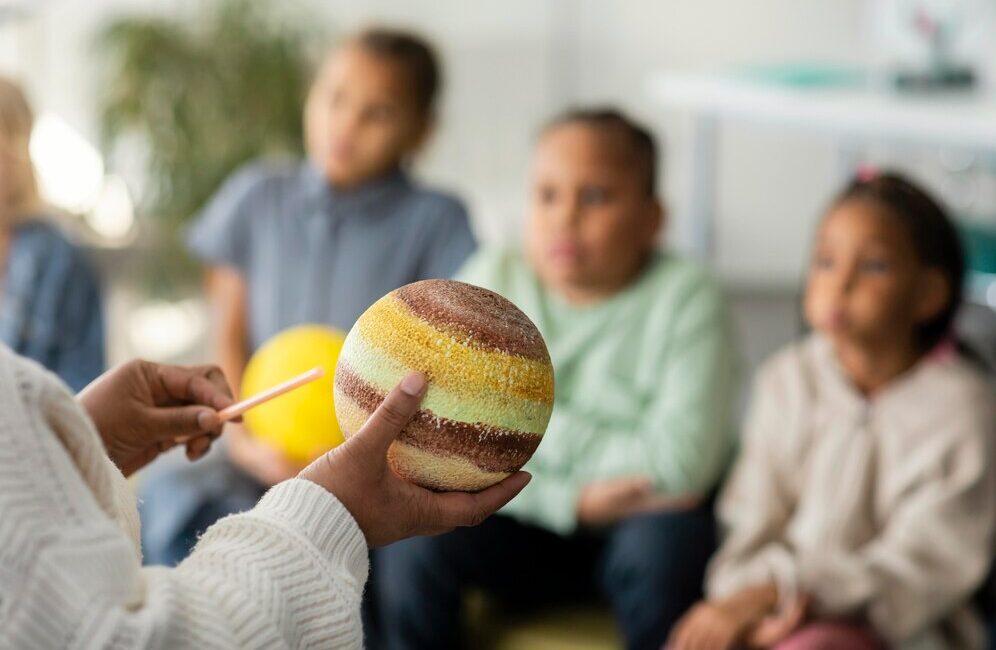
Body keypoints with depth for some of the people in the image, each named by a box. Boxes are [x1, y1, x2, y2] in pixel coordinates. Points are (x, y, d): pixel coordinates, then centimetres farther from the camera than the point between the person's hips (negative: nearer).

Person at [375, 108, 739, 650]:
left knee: (665, 541, -34)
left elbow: (679, 462, -21)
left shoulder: (684, 298, -9)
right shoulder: (489, 284, -2)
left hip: (634, 529, -2)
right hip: (522, 528, 2)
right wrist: (571, 500, -19)